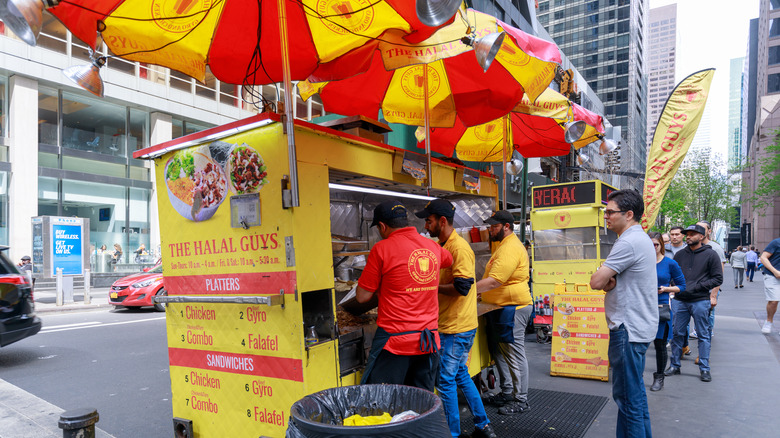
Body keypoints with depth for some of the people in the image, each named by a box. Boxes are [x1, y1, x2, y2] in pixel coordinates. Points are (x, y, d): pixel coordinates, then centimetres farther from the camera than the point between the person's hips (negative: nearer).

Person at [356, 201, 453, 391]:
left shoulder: (382, 248, -9)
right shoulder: (432, 247, 7)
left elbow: (362, 296, -6)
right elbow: (450, 259, 32)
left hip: (395, 340, -5)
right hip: (429, 338, 6)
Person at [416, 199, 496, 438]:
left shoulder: (459, 247, -18)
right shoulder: (444, 246, 11)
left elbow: (462, 287, -25)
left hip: (457, 328, -10)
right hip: (449, 324, 10)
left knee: (445, 380, 0)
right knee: (461, 376, 19)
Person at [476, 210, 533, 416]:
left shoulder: (511, 249, -19)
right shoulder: (505, 245, 16)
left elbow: (493, 281, -26)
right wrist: (481, 294, 14)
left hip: (513, 307, -11)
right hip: (500, 307, 11)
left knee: (514, 352, -1)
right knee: (498, 350, 17)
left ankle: (521, 400, 12)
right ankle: (507, 392, 30)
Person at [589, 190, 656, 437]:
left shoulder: (629, 243, -20)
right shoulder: (640, 238, 14)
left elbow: (596, 282, -22)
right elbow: (605, 282, 15)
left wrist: (604, 280, -1)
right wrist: (610, 281, -6)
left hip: (628, 329, -11)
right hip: (638, 326, 11)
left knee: (627, 395, -2)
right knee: (635, 391, 20)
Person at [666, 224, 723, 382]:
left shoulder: (710, 255, 0)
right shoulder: (679, 255, 12)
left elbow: (718, 278, -3)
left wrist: (698, 286, -12)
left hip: (701, 301, -3)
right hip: (679, 300, 4)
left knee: (703, 335, 5)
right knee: (677, 333, 7)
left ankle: (704, 369, 14)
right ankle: (675, 365, 18)